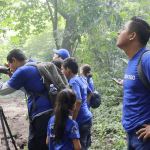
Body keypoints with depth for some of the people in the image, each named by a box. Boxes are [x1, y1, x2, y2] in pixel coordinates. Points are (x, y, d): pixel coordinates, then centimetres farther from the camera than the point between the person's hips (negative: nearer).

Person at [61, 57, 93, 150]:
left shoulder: (73, 82, -17)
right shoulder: (80, 80, 10)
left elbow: (78, 101, -28)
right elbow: (90, 93, 27)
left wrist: (73, 120, -22)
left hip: (81, 121, -9)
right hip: (87, 117, 9)